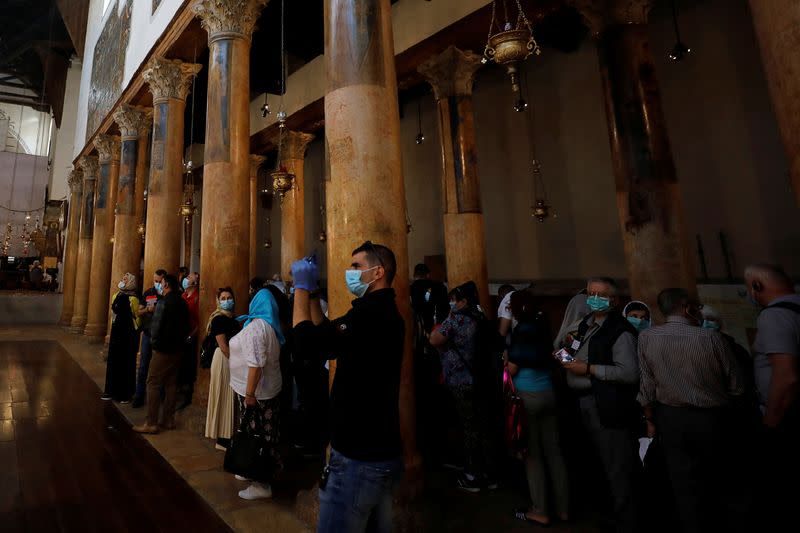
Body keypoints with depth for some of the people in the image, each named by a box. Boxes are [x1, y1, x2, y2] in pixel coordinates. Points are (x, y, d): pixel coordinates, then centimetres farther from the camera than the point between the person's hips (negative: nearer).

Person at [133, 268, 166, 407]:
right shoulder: (148, 293, 6)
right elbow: (138, 312, 8)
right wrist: (147, 309, -12)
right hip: (147, 334, 4)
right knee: (143, 366, 9)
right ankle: (139, 396, 20)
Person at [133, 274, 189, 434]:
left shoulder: (163, 302, -15)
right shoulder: (182, 302, 7)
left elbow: (156, 326, -15)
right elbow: (186, 326, 11)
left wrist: (154, 340, 1)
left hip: (163, 349, -7)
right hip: (177, 349, 7)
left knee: (153, 384, 0)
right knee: (171, 384, 13)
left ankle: (151, 423, 3)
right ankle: (168, 420, 20)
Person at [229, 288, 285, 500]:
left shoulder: (255, 328, -18)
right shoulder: (270, 326, 10)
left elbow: (256, 364, -25)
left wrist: (250, 393, -22)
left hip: (255, 392, -9)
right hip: (269, 389, 9)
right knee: (263, 435, 17)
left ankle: (262, 484, 9)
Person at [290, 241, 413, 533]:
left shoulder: (372, 313, -23)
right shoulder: (384, 312, 10)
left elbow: (307, 344, -28)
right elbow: (327, 333, 16)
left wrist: (302, 288, -15)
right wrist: (310, 293, 10)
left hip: (359, 457, -10)